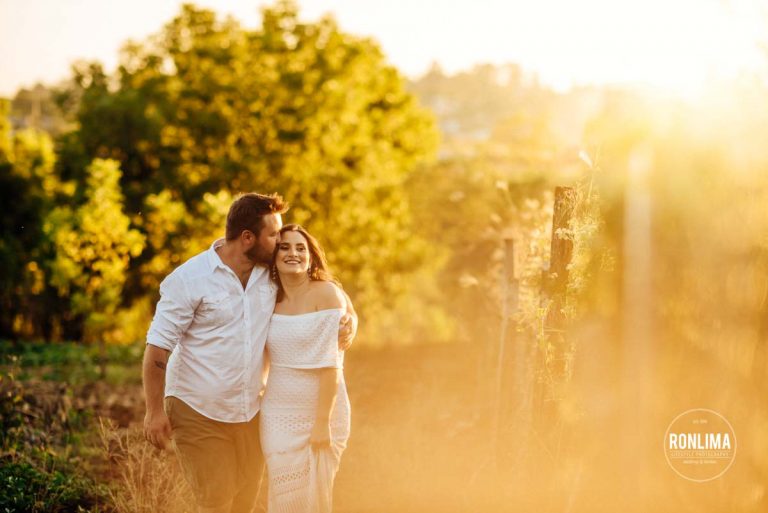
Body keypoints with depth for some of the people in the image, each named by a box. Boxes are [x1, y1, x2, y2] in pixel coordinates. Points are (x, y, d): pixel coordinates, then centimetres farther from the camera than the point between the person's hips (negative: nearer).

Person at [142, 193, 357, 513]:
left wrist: (349, 316, -5)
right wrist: (155, 411, -14)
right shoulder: (189, 279, -14)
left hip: (249, 412, 5)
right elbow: (158, 346, -12)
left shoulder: (272, 272, -1)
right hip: (198, 413, -5)